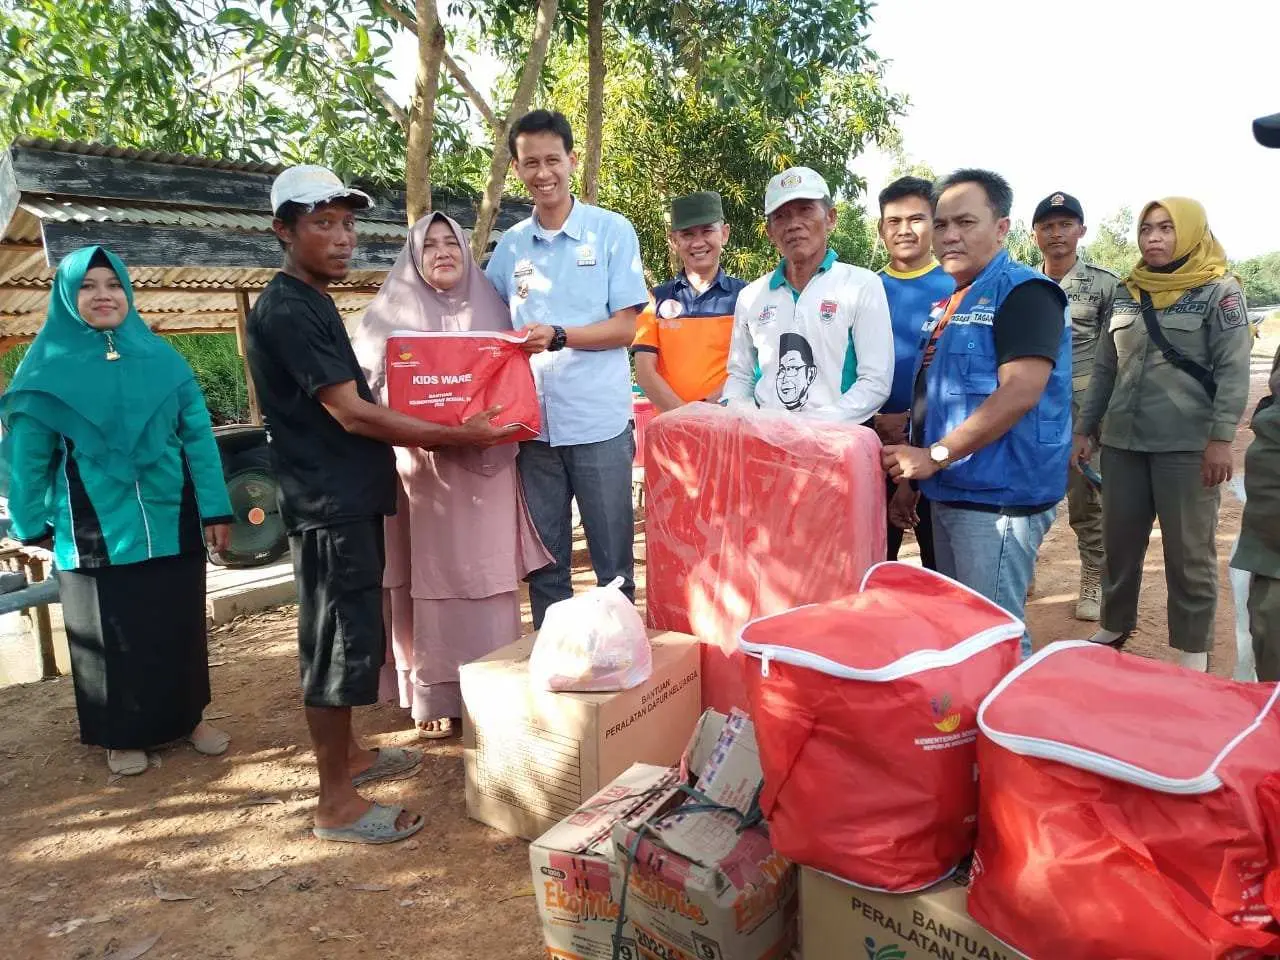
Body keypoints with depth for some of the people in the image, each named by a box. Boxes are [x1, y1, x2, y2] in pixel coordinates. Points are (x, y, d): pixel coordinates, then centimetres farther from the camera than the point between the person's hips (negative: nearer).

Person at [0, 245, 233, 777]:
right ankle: (122, 736, 27)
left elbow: (198, 438, 1)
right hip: (95, 533, -1)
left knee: (180, 627, 11)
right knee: (112, 637, 10)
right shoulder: (47, 369, -1)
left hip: (171, 523, 1)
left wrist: (215, 510, -3)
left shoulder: (162, 359, 3)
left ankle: (189, 717, 29)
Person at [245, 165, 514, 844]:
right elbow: (350, 413, -21)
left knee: (352, 635, 18)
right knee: (339, 642, -3)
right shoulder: (286, 310, -16)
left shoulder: (313, 302, 15)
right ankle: (337, 803, 9)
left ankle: (345, 755, 34)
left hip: (350, 497, 10)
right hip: (328, 504, -10)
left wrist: (440, 429, 16)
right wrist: (456, 436, -19)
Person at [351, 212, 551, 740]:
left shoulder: (490, 307, 14)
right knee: (430, 580, 0)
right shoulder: (392, 313, 7)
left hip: (486, 465, 2)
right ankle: (434, 695, 9)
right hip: (420, 466, -1)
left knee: (487, 576, 4)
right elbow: (369, 384, 2)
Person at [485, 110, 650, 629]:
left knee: (613, 556, 6)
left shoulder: (612, 231, -1)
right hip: (533, 422, 4)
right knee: (542, 558, 12)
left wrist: (556, 337, -19)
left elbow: (625, 328, -5)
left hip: (599, 421, -3)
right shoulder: (510, 245, 11)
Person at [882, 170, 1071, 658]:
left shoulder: (1023, 291, -11)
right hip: (949, 494, 9)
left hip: (999, 498, -9)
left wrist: (935, 456, -21)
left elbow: (1021, 393, -23)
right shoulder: (951, 302, 16)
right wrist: (912, 470, 14)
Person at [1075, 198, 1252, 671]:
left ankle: (1192, 649, 16)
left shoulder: (1219, 291, -2)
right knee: (1119, 543, 12)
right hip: (1122, 442, 5)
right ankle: (1115, 626, 29)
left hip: (1187, 446, -4)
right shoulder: (1126, 294, 12)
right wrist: (1084, 428, 11)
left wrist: (1221, 438, -16)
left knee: (1189, 552, 3)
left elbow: (1233, 370, -8)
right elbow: (1104, 368, 15)